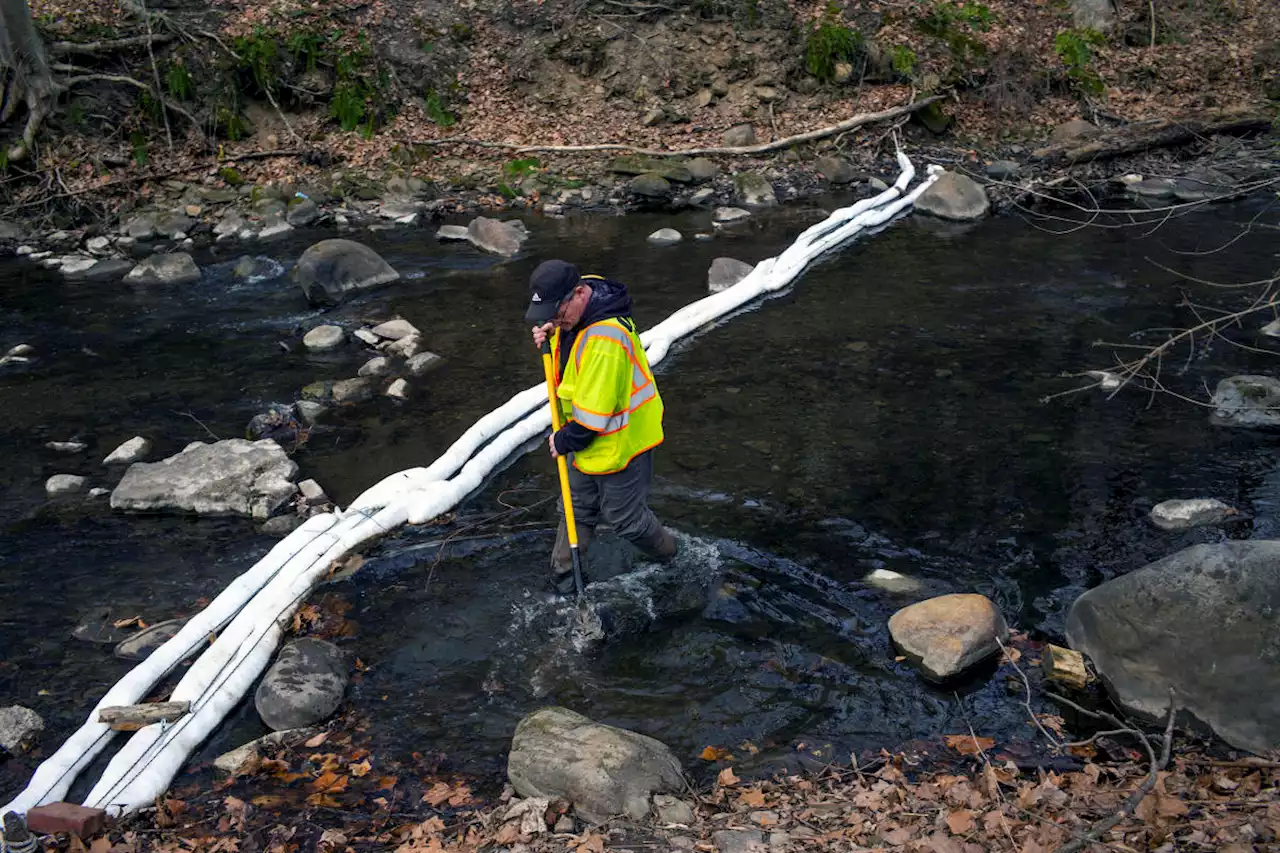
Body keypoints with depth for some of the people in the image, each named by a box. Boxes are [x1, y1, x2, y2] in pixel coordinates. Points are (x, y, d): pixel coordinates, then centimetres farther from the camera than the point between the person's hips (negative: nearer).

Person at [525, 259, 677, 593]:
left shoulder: (606, 339, -37)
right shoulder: (576, 311, -6)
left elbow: (595, 411, -32)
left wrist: (566, 440, -14)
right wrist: (550, 337, -5)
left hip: (619, 442, -9)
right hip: (588, 440, 9)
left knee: (625, 516, 11)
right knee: (578, 510, 21)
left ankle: (671, 559, 38)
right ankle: (562, 578, 37)